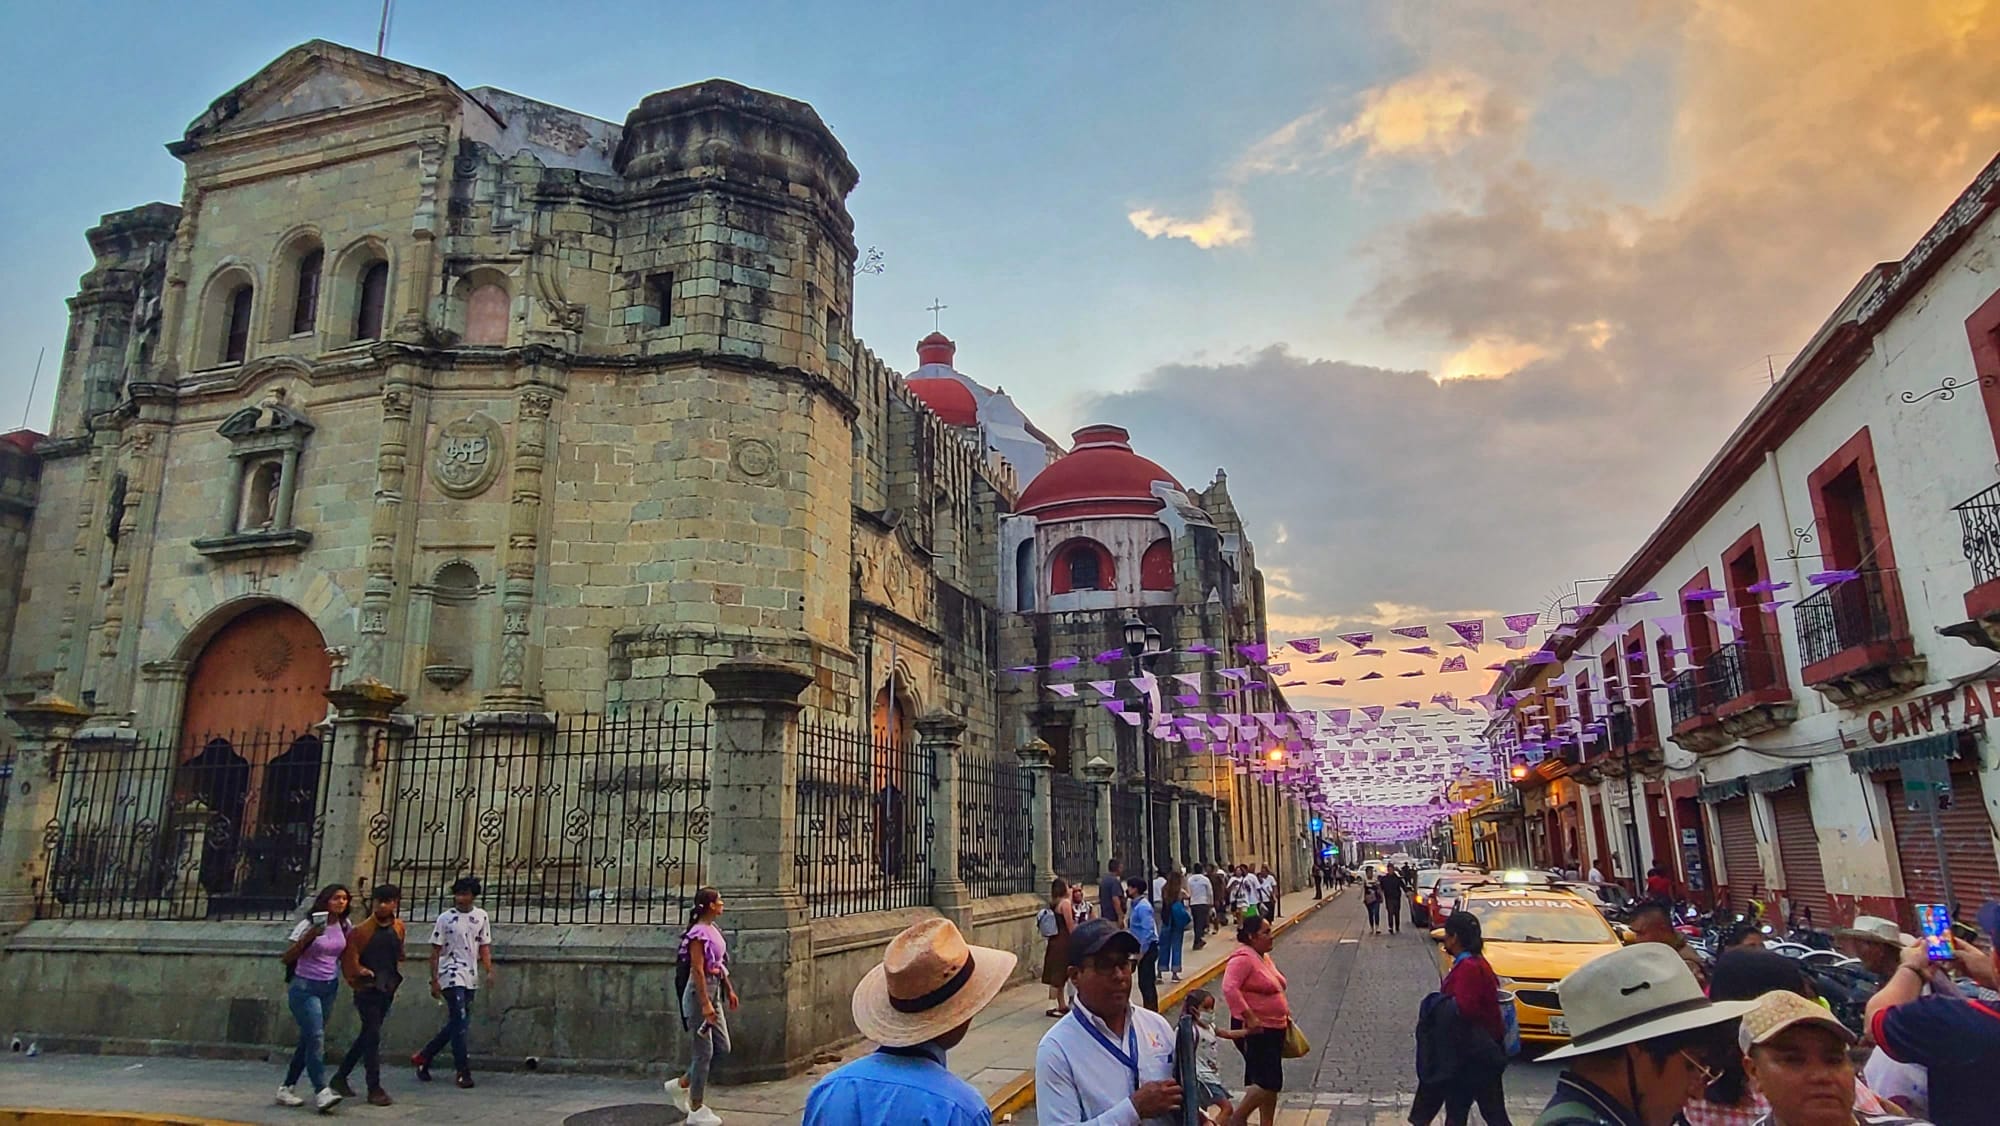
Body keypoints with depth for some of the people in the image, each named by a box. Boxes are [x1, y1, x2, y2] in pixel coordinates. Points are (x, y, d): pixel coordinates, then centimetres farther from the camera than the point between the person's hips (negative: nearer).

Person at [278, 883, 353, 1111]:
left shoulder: (344, 925, 5)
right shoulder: (308, 925, -11)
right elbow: (286, 957, -11)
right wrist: (307, 938, -25)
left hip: (329, 987, 6)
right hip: (305, 987, -6)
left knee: (308, 1040, 10)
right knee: (316, 1037, -15)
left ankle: (286, 1088, 21)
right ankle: (321, 1092, -17)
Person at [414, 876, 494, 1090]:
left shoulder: (481, 916, 8)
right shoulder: (445, 918, -3)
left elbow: (484, 946, 11)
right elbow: (435, 951, -1)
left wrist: (489, 971, -2)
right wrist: (434, 980, -5)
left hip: (470, 978, 5)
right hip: (451, 975, -5)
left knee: (457, 1024, 10)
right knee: (460, 1023, -10)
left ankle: (423, 1057, 28)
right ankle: (464, 1072, -5)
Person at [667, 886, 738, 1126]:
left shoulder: (714, 929, 9)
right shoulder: (699, 933, -19)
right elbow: (697, 970, -21)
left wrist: (729, 989, 20)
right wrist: (705, 1004, -23)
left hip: (713, 991, 9)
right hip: (700, 991, -9)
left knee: (722, 1047, 12)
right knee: (703, 1052, 0)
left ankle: (681, 1085, 25)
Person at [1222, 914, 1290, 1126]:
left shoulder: (1264, 957, 13)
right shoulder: (1243, 958, -18)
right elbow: (1229, 988, -30)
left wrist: (1285, 1013, 18)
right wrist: (1249, 1017, -30)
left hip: (1274, 1029, 9)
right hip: (1255, 1030, -9)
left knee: (1271, 1083, 14)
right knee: (1268, 1082, -10)